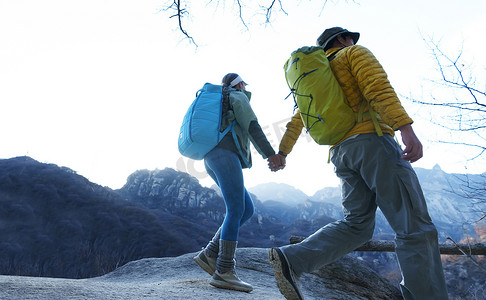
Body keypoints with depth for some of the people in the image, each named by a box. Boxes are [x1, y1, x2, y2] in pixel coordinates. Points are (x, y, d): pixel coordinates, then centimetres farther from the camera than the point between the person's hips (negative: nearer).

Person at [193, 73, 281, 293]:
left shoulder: (219, 105, 35)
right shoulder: (238, 97, 9)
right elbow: (251, 126, -7)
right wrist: (270, 153, -12)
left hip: (212, 160, 9)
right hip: (225, 155, -9)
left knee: (247, 210, 4)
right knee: (236, 211, -15)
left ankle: (210, 254, -1)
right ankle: (224, 272, -17)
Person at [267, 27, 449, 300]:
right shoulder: (355, 53, 10)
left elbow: (296, 122, 31)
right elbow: (378, 88, -10)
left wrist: (282, 152, 42)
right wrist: (406, 129, -22)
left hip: (341, 152, 7)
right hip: (371, 140, -7)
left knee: (357, 225, 4)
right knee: (415, 226, -7)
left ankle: (291, 259, -9)